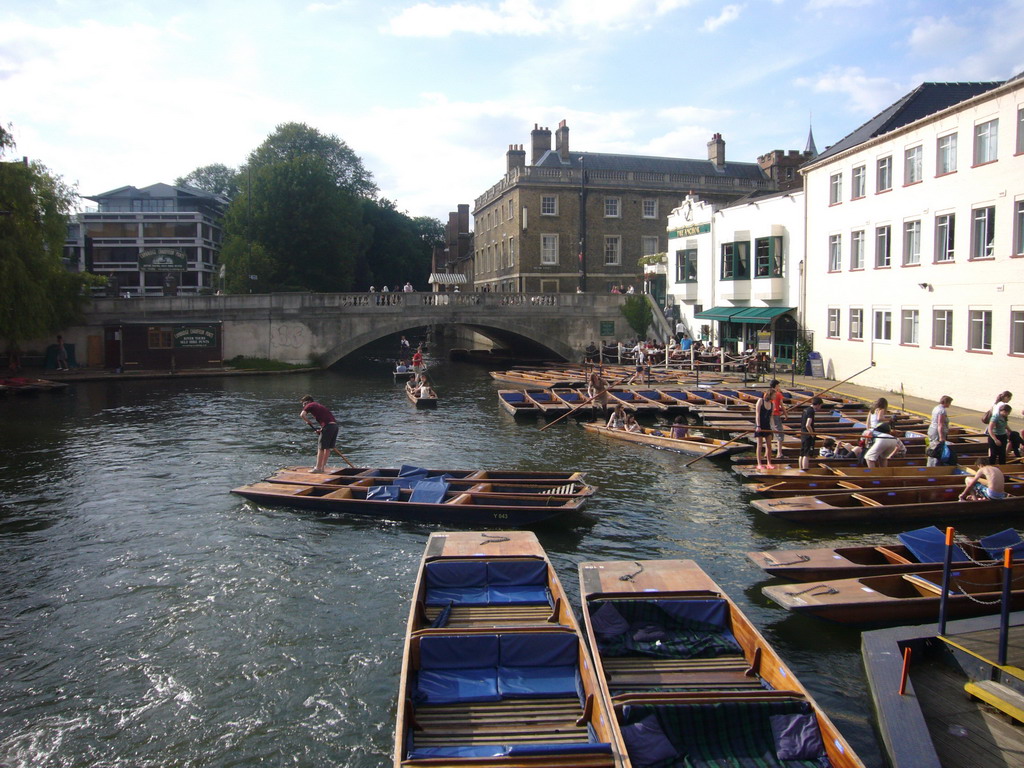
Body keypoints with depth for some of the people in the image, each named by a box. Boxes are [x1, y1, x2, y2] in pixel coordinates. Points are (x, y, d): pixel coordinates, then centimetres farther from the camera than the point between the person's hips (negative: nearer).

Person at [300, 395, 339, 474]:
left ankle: (318, 468, 4)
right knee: (327, 448, 15)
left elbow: (302, 415, -8)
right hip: (335, 425, 8)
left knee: (321, 448, 1)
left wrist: (308, 421, 8)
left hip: (328, 426, -8)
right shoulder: (318, 405, 31)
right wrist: (322, 429, 18)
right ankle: (323, 467, 22)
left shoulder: (310, 405, 8)